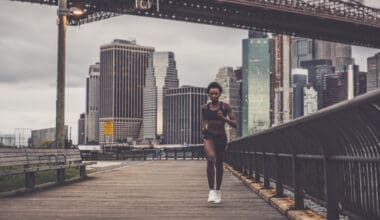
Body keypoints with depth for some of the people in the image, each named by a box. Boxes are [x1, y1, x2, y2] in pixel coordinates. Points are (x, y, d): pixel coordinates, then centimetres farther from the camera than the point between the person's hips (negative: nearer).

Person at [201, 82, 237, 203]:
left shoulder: (225, 106, -6)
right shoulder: (204, 107, 1)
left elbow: (235, 124, -9)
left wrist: (223, 118, -23)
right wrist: (203, 128, 3)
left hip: (221, 138, 1)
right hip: (209, 137, -1)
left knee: (219, 165, 11)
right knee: (210, 158, -27)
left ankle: (217, 191, 33)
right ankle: (211, 190, -25)